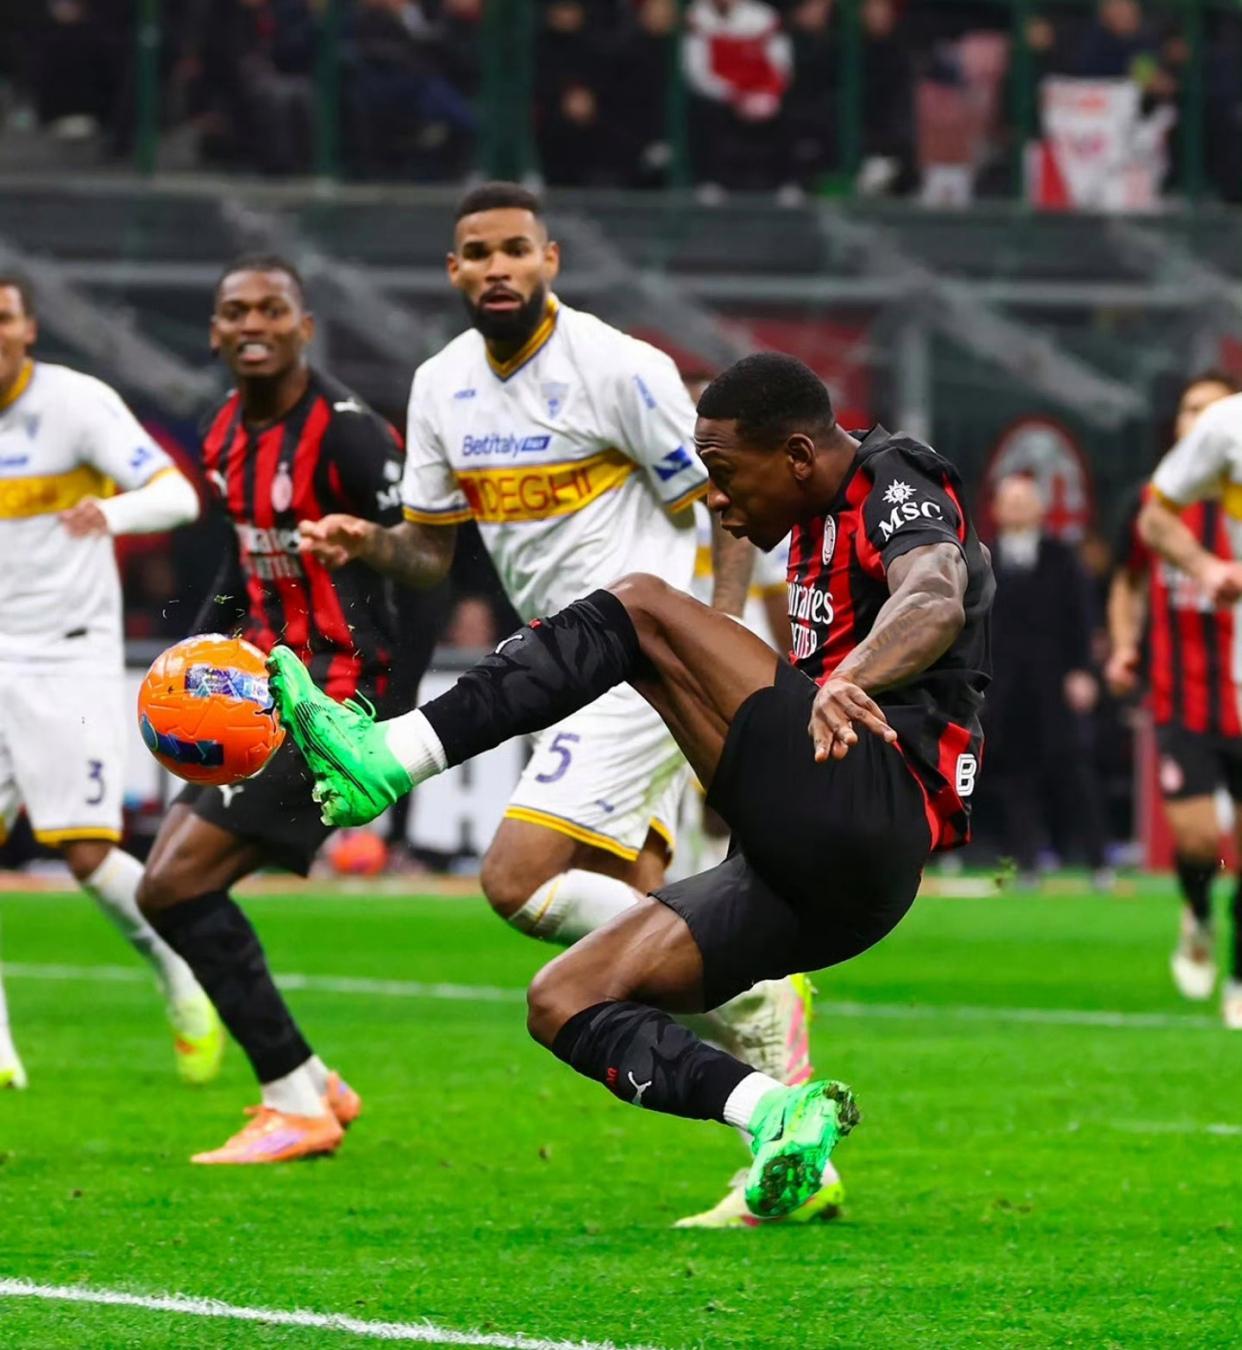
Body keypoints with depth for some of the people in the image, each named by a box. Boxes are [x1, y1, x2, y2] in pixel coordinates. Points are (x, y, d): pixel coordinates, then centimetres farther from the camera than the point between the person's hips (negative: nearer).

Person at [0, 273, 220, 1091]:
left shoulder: (77, 403, -10)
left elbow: (176, 495, -18)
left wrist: (112, 512, -38)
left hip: (70, 658, -5)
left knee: (88, 854, -10)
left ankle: (185, 982, 15)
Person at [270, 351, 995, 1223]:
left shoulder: (900, 490, -6)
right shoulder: (824, 523, 24)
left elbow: (935, 604, -29)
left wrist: (849, 683, -48)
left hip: (873, 815, -11)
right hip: (827, 882, 11)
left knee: (643, 611, -16)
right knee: (563, 1002, 3)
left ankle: (388, 759, -22)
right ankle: (777, 1114, -16)